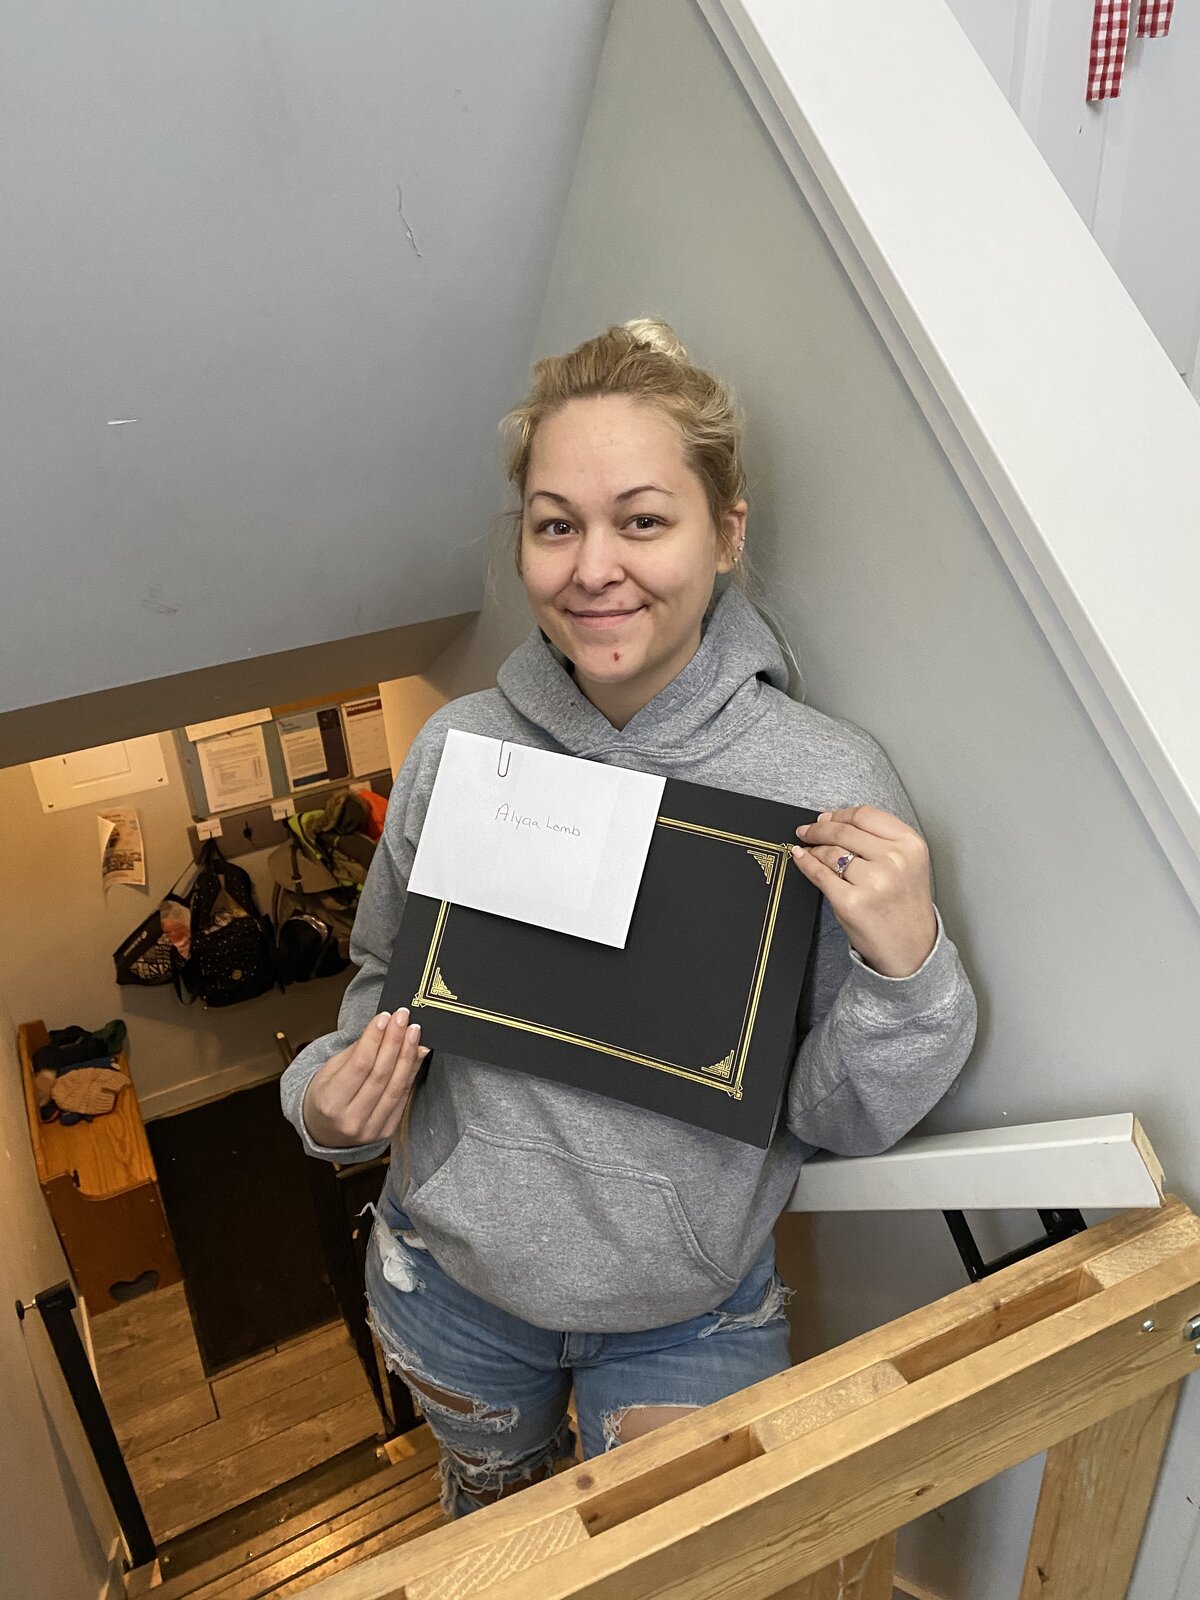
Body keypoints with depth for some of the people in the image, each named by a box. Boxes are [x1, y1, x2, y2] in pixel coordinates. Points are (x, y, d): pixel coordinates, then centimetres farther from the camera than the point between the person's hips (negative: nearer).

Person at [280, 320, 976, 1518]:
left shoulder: (831, 785, -23)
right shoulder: (456, 746, -16)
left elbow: (839, 1121, -14)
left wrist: (906, 966, -32)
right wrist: (332, 1093, -16)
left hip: (689, 1314, -2)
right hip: (449, 1279, 3)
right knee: (490, 1509, 33)